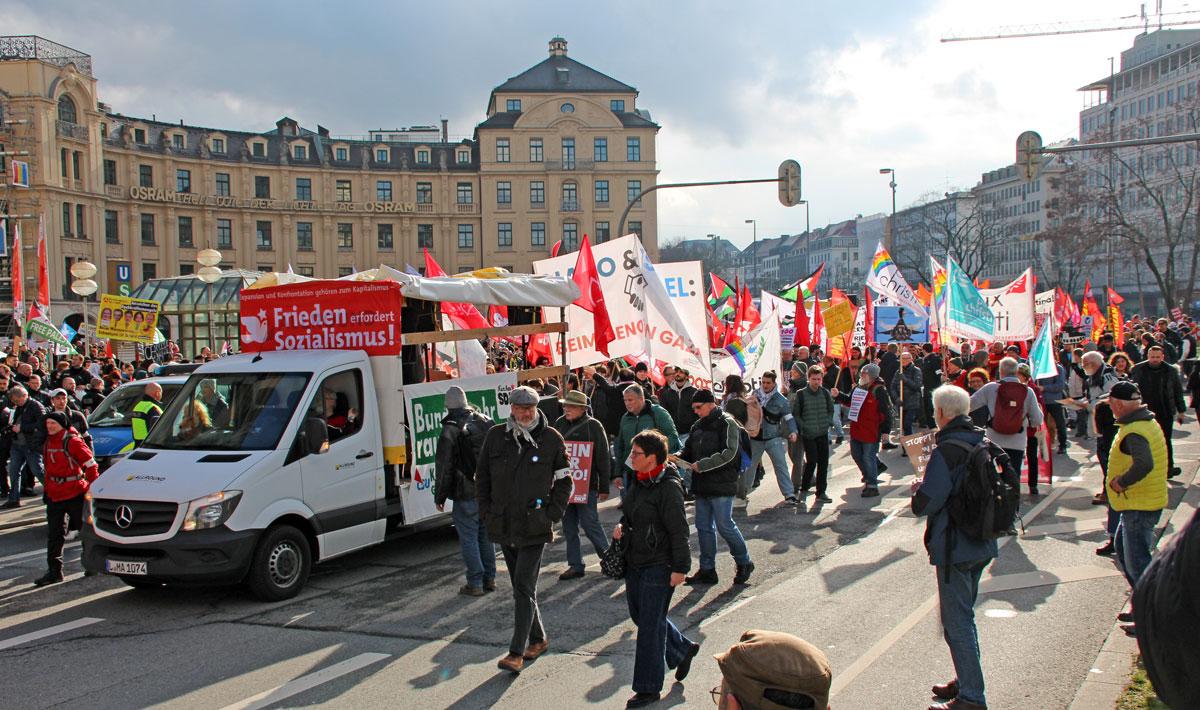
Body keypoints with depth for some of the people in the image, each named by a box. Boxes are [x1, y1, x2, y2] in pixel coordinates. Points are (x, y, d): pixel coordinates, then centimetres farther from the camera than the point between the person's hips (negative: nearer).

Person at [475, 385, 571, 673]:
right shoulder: (496, 436, 3)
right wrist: (486, 512, 4)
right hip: (504, 525, 4)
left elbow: (564, 481, 4)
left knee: (524, 587, -9)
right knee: (520, 587, 14)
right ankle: (538, 639, 31)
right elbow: (482, 476, 12)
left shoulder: (551, 439, -3)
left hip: (534, 526, -4)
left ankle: (516, 653, -7)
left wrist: (552, 515, -5)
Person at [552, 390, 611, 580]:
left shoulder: (593, 426, -6)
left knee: (589, 523, -5)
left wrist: (604, 487, -8)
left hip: (587, 485, -6)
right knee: (569, 527, 8)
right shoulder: (559, 424, 10)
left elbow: (603, 458, -6)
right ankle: (575, 565, 17)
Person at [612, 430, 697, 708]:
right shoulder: (638, 482, 8)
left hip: (658, 566, -9)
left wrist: (679, 568, -18)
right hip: (635, 561, 9)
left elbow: (678, 531, -18)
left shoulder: (668, 487, -19)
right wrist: (622, 526, 2)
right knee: (639, 615, 17)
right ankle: (683, 649, 38)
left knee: (650, 623, -2)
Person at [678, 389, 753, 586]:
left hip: (722, 485, -8)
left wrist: (702, 465, -22)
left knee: (724, 525, -4)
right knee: (703, 526, 9)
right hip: (701, 486, 8)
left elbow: (729, 453, -19)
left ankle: (744, 562, 15)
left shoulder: (727, 423, -10)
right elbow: (688, 450, 21)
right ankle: (707, 570, 17)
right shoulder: (697, 426, 15)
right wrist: (677, 457, -2)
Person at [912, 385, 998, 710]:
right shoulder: (982, 441, 4)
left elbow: (926, 503, -24)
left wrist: (918, 491, -2)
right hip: (983, 545, 9)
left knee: (957, 622, -1)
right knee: (964, 615, 21)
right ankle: (966, 681, 32)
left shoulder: (947, 449, -20)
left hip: (955, 546, -9)